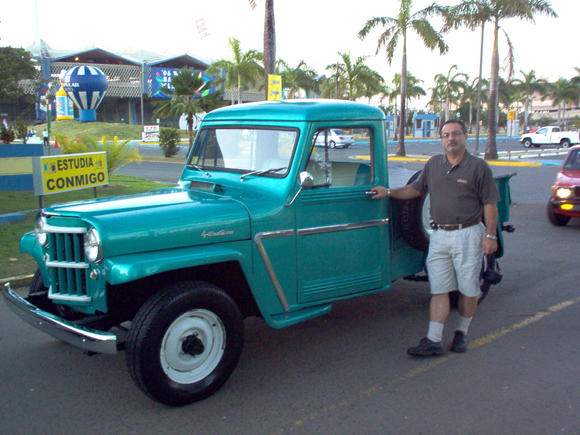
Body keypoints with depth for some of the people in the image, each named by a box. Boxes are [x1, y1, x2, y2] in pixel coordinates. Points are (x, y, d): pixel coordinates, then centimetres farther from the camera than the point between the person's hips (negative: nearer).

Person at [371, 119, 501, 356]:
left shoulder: (478, 167, -3)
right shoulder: (433, 164, 10)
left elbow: (489, 204, -3)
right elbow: (415, 189, 20)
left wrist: (490, 236, -8)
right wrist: (389, 192, 10)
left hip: (468, 235, -3)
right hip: (439, 236, 4)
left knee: (468, 288, 7)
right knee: (439, 289, 2)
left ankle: (461, 333, 25)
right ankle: (433, 340, 2)